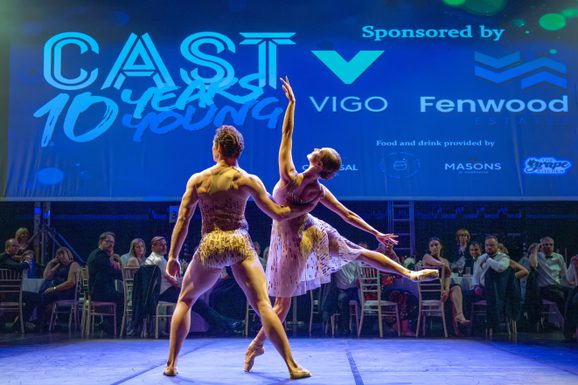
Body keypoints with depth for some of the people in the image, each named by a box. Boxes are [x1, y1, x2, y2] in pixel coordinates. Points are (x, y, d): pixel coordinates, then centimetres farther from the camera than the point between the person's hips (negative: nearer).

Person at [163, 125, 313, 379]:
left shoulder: (198, 179, 3)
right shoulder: (249, 180, 1)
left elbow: (182, 220, 2)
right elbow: (278, 214, 2)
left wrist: (173, 257, 8)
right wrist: (304, 208, 18)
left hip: (209, 247, 1)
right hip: (240, 244, -1)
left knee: (185, 301, 20)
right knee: (263, 304, -4)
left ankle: (171, 364, 19)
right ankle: (292, 366, -9)